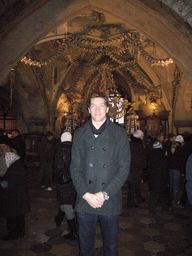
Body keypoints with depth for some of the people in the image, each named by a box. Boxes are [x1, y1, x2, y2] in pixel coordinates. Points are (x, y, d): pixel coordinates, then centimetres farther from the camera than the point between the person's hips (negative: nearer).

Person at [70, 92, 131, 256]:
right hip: (85, 201, 1)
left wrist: (105, 194, -13)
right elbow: (75, 168, 2)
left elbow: (124, 168, -5)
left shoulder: (120, 134, -1)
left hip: (110, 202, -1)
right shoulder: (80, 134, 4)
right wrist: (86, 195, -10)